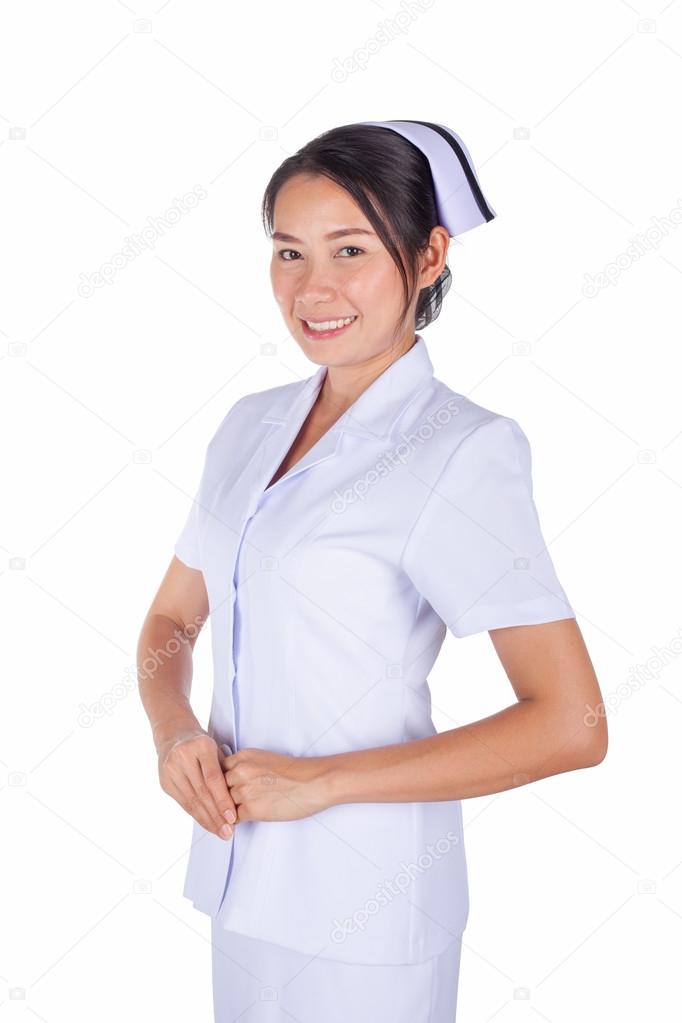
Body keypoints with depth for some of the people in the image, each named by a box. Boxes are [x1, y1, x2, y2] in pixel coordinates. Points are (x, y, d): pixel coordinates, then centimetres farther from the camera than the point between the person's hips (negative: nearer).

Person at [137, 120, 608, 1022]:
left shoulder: (461, 450, -16)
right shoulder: (251, 424, 4)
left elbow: (571, 727, -20)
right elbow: (173, 620, 11)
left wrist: (320, 781, -19)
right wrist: (174, 730, -10)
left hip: (363, 896, -5)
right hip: (243, 874, 6)